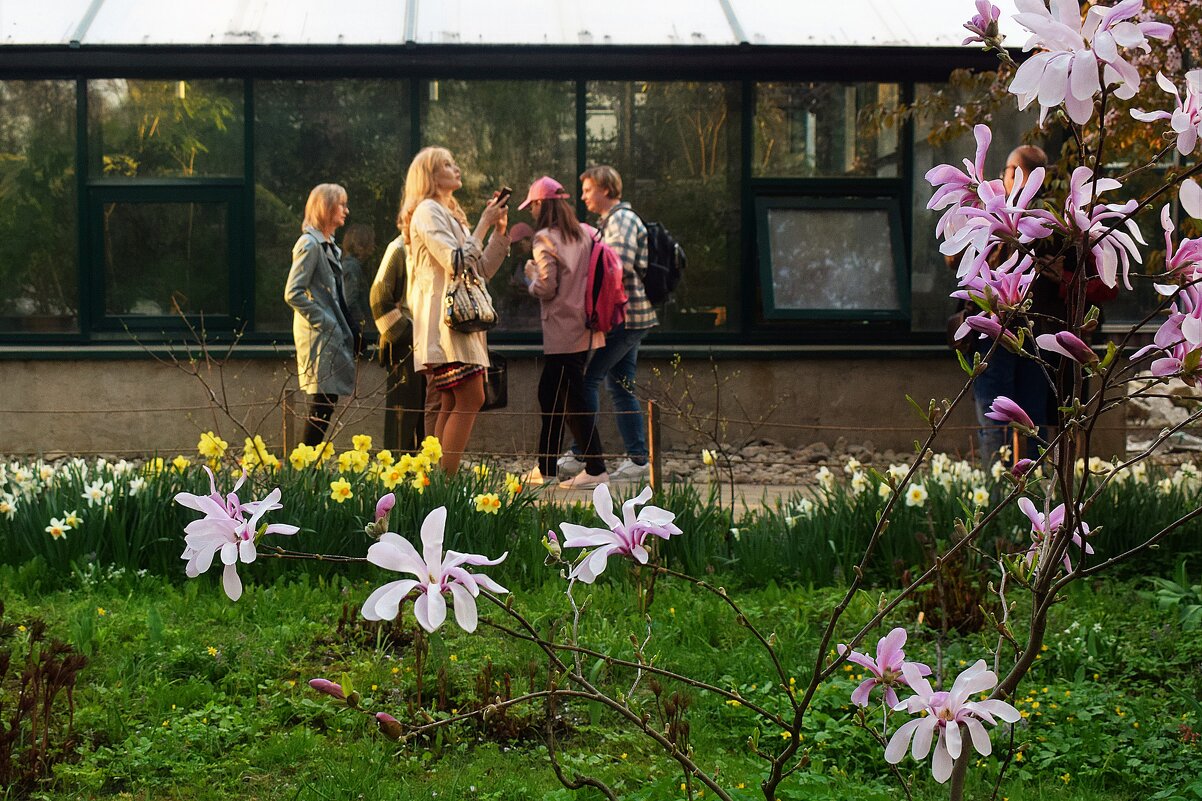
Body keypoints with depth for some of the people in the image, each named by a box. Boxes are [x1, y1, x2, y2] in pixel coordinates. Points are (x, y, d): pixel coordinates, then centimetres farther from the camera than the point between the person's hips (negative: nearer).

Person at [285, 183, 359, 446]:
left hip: (333, 335, 9)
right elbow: (293, 293, -18)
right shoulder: (310, 244, -11)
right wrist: (324, 322, -16)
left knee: (328, 402, 7)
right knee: (322, 404, -10)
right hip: (319, 336, -9)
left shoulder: (329, 246, 18)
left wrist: (350, 330, 12)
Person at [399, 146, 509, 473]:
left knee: (452, 404, 4)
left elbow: (483, 269, 22)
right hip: (443, 318, -10)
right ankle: (445, 479, -19)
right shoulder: (427, 211, -6)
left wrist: (499, 231, 11)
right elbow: (457, 262, -18)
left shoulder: (450, 214, 24)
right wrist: (484, 224, -10)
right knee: (471, 398, -17)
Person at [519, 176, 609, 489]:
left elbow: (547, 288, -15)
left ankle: (595, 469, -4)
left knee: (573, 400, -4)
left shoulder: (545, 239, -12)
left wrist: (531, 275, 4)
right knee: (549, 393, 16)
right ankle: (545, 467, 21)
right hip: (586, 330, 8)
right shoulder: (585, 234, 9)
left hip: (563, 331, -8)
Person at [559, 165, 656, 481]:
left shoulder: (623, 219, -11)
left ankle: (580, 454, -6)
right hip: (624, 316, 10)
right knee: (621, 386, 8)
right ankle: (637, 459, 8)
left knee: (588, 378, -9)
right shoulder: (609, 220, 21)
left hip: (624, 316, -10)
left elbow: (621, 265, -24)